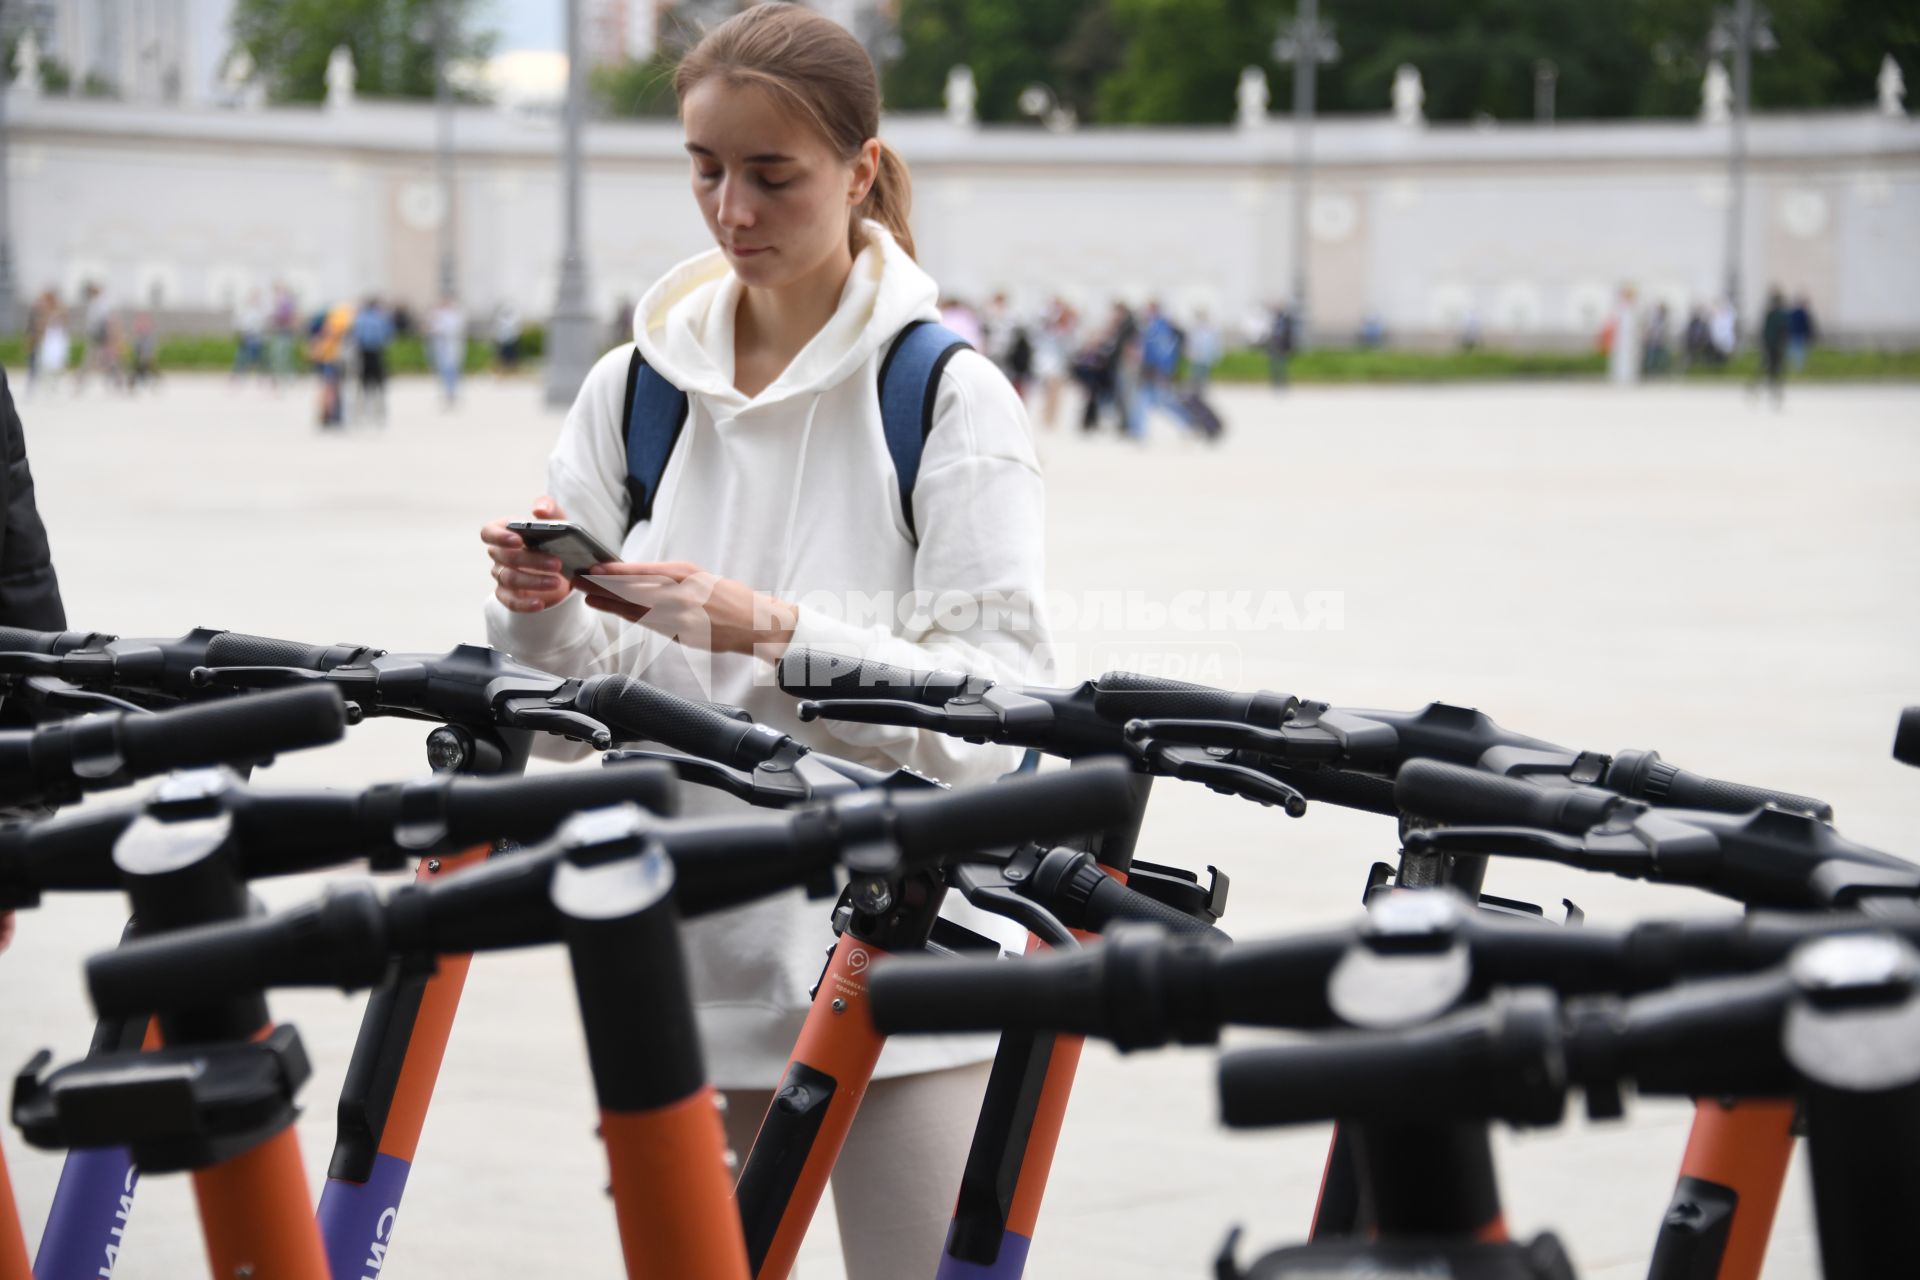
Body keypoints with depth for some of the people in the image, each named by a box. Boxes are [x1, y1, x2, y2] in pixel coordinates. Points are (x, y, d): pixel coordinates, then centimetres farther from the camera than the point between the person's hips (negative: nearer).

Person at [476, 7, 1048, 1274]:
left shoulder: (950, 395, -5)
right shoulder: (635, 387, 7)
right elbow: (575, 701, 7)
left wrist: (773, 632, -25)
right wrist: (544, 611, -14)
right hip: (686, 947, 4)